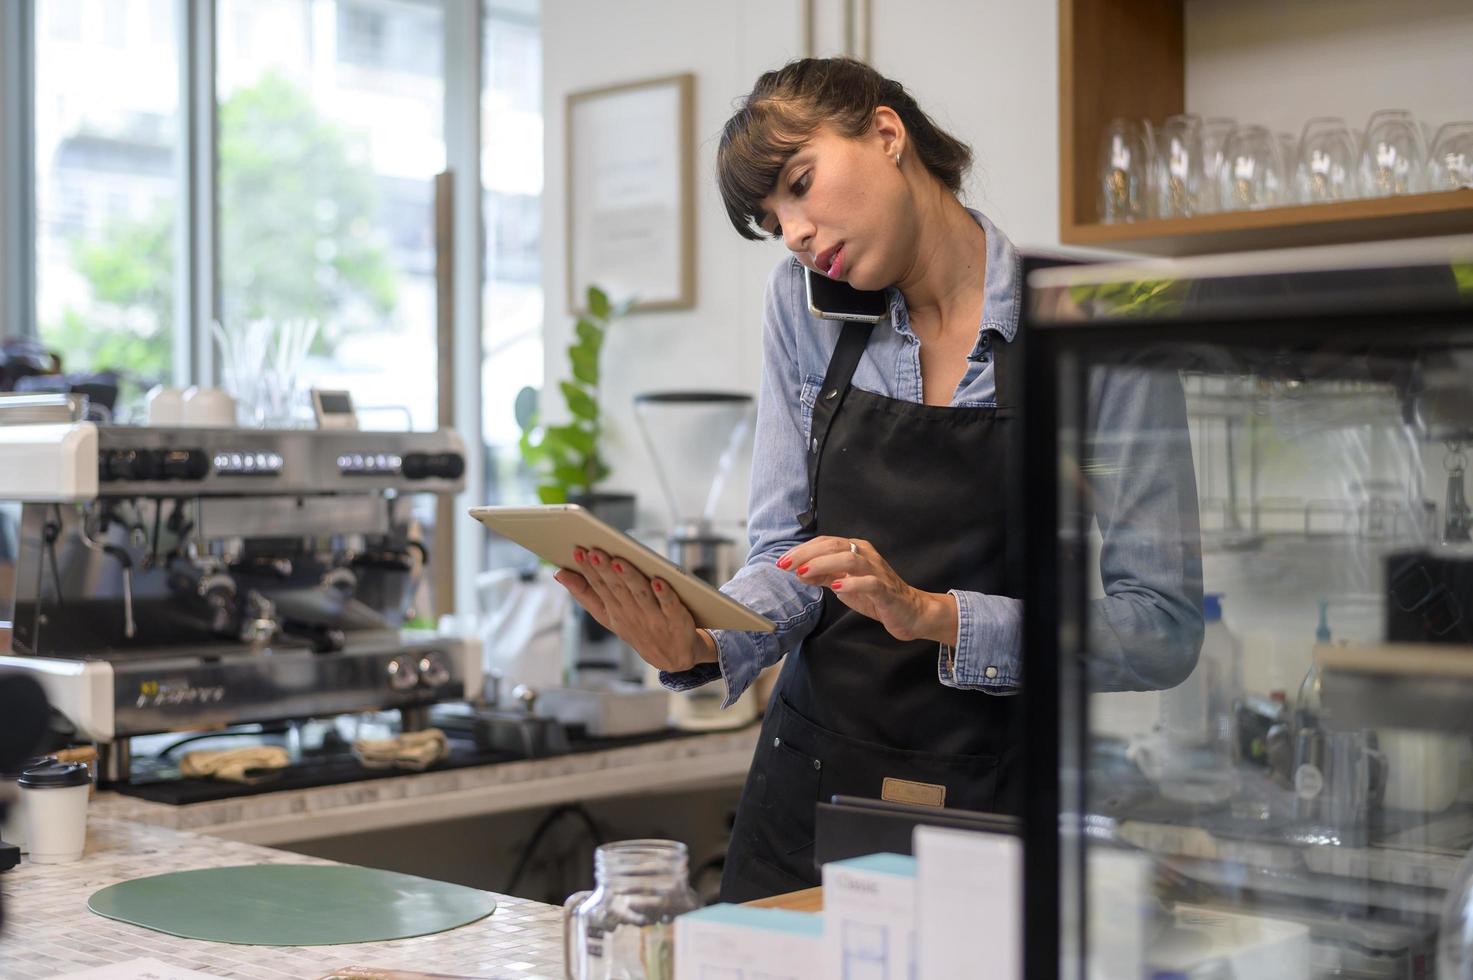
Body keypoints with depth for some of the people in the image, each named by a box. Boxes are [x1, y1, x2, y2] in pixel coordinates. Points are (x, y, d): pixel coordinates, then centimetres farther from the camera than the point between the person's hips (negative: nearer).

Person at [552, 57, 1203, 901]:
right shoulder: (806, 304, 4)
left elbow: (1164, 627, -14)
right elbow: (787, 554, 1)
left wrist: (934, 616, -25)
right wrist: (699, 646, -19)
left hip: (1002, 802, -3)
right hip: (813, 787, 3)